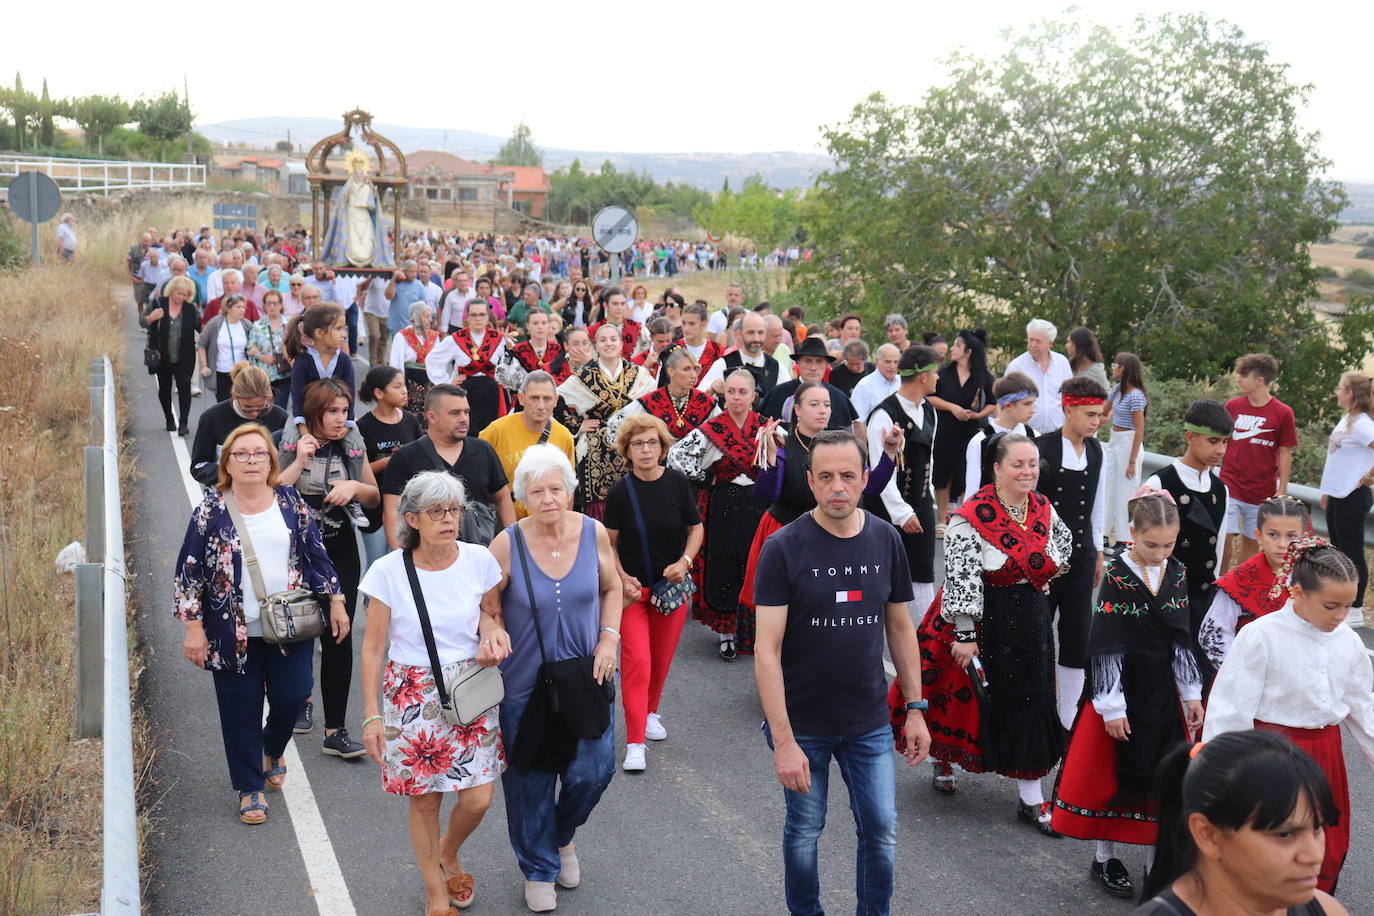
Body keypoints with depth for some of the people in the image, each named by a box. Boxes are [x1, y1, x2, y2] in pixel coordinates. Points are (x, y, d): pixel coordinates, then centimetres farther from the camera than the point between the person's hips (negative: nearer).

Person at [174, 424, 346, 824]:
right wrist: (193, 626, -7)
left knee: (292, 697, 2)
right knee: (242, 711, 5)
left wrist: (335, 600, 6)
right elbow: (188, 570, -3)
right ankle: (250, 788, 22)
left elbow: (316, 554, 9)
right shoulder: (212, 509, -4)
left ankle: (272, 750, 35)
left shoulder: (290, 501, 2)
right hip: (234, 633, -2)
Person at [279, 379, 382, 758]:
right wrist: (300, 462, -23)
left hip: (340, 549, 2)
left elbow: (374, 496, 10)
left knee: (339, 634, -6)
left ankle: (335, 730, -3)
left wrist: (354, 486, -10)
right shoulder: (288, 442, -8)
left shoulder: (352, 442, 1)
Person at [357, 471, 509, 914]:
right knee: (425, 800, 7)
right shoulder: (388, 571, -11)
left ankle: (449, 854, 36)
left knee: (478, 800, 1)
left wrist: (491, 629, -12)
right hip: (413, 698, -2)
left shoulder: (478, 560, -6)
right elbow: (373, 648, -4)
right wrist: (371, 715, -6)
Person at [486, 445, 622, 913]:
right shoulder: (508, 544, -14)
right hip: (524, 682, -2)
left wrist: (609, 638, -4)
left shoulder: (594, 533, -7)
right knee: (531, 780, 9)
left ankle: (562, 836, 40)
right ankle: (538, 869, 33)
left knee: (592, 771, 5)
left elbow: (612, 588, 8)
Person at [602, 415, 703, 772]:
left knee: (662, 658, 14)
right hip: (632, 587, -2)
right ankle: (635, 742, -4)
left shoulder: (678, 483, -7)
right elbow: (609, 542, 1)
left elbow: (696, 528, 4)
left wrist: (685, 561, -12)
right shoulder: (620, 491, -8)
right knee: (636, 661, -9)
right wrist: (622, 577, -12)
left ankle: (650, 712, 41)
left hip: (672, 585, 2)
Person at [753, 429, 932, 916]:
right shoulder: (783, 548, -15)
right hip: (802, 724, -3)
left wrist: (916, 708, 7)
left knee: (881, 830, 8)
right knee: (804, 830, 12)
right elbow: (767, 651, -17)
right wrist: (783, 742, -21)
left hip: (869, 724, 3)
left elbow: (900, 628, 9)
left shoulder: (886, 540, -2)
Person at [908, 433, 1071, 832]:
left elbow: (1063, 541, 23)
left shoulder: (1044, 509, 2)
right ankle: (944, 760, 37)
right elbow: (961, 579, -20)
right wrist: (964, 634, -22)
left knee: (1029, 702, 7)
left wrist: (1039, 574, 6)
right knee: (962, 694, 9)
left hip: (1029, 620, 5)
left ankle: (1031, 798, 14)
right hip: (980, 617, -5)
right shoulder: (972, 517, -17)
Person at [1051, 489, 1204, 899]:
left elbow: (1182, 641, 10)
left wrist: (1191, 694, 9)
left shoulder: (1176, 575, 2)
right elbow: (1106, 649, -14)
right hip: (1124, 691, -5)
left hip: (1164, 692, 5)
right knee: (1113, 774, 5)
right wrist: (1112, 706, -15)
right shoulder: (1116, 577, -15)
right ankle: (1104, 858, 20)